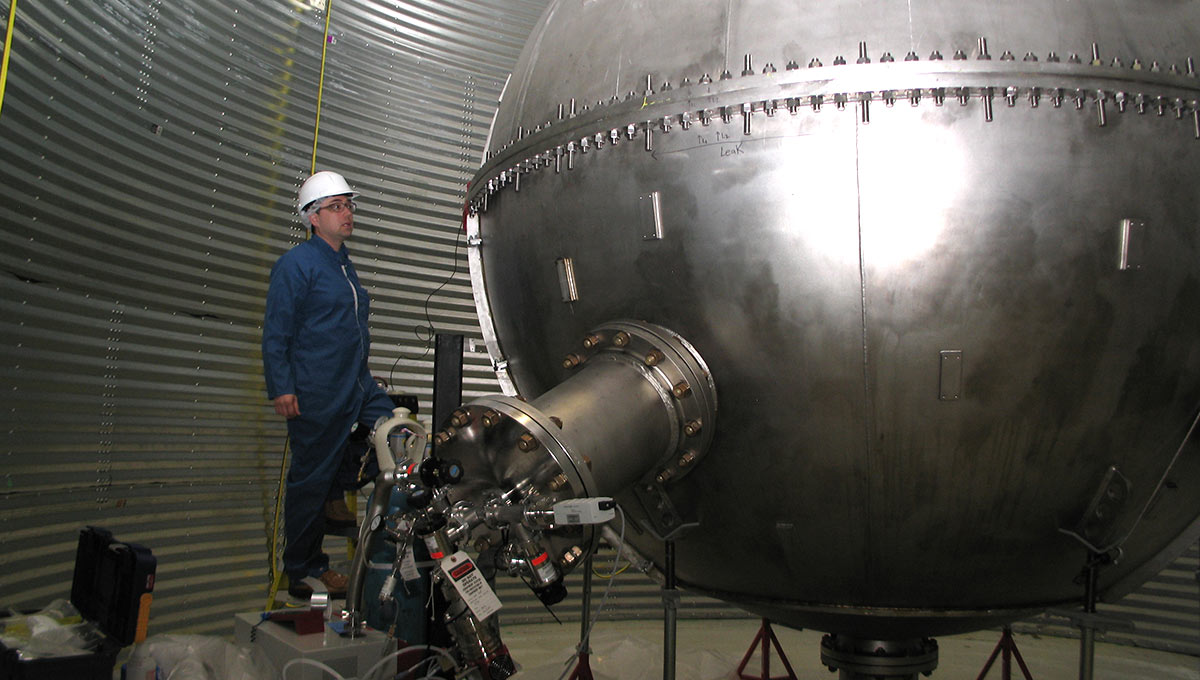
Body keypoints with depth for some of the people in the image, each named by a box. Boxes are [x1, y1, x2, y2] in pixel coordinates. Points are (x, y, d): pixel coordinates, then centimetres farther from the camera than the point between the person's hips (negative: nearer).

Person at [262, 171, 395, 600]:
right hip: (315, 395, -8)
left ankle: (335, 495, 21)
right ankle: (303, 571, 17)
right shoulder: (296, 265, -8)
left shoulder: (344, 264, 17)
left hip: (358, 387, 8)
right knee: (310, 480, 1)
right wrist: (281, 388, -18)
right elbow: (275, 333, -11)